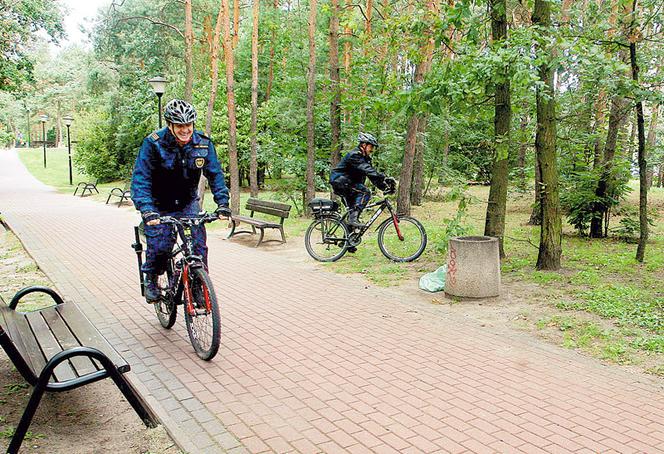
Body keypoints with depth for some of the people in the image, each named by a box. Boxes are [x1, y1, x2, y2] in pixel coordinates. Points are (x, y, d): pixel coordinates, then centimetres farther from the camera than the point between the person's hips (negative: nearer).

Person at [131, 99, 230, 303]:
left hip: (188, 204, 3)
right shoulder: (153, 144, -22)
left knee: (198, 244, -10)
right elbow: (140, 179, -25)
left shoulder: (203, 143, -12)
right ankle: (151, 279, 20)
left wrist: (222, 203, -20)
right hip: (160, 207, -2)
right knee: (159, 247, -9)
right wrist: (146, 210, -38)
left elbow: (215, 174, -7)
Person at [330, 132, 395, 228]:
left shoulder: (365, 157, 12)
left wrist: (385, 187, -7)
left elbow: (372, 174, 7)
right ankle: (353, 218, -27)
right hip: (339, 182, -10)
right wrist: (384, 178, -40)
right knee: (365, 192, -23)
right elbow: (367, 170, -32)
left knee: (353, 208, 13)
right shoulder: (354, 155, -19)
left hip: (347, 184, 10)